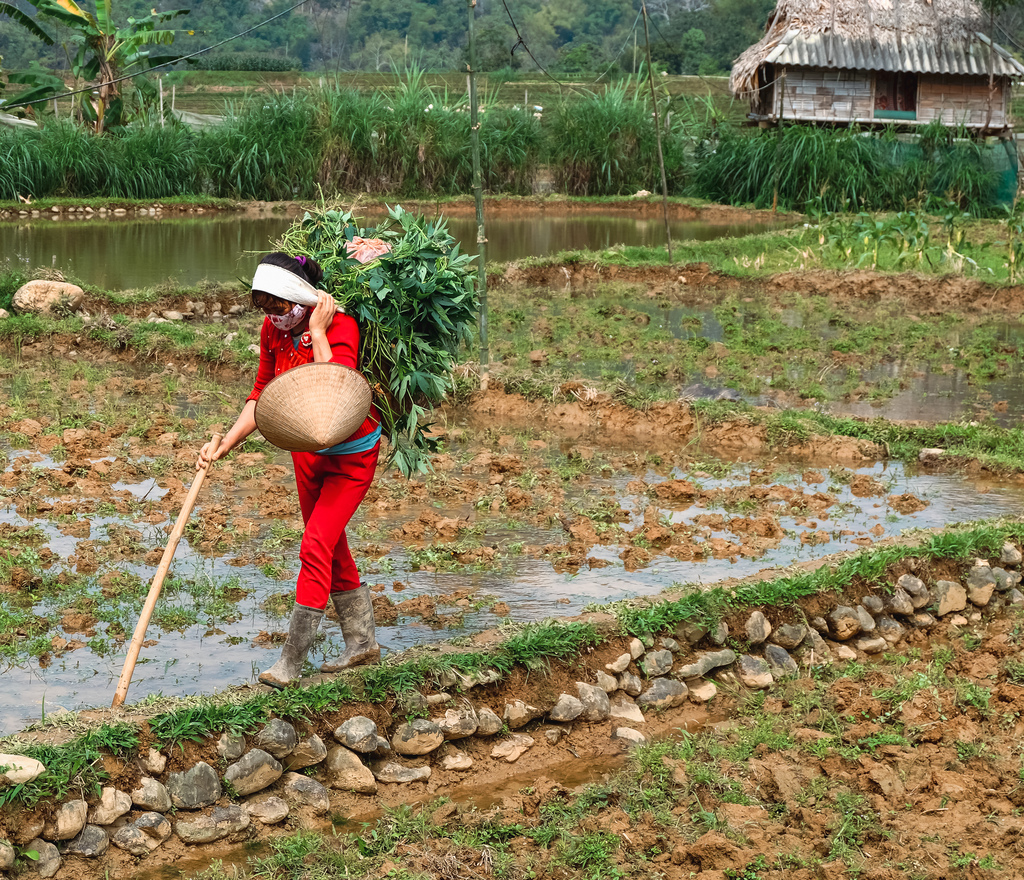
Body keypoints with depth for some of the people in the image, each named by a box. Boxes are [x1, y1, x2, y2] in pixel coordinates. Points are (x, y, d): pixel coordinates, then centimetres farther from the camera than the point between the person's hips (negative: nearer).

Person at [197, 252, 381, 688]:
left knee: (316, 546, -14)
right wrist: (223, 446, -7)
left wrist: (317, 332, -35)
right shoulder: (274, 329, -7)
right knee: (331, 547, 16)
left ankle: (291, 660, -6)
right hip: (307, 450, 7)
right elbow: (262, 396, 3)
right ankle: (363, 642, 33)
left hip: (351, 454, -7)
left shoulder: (340, 326, -26)